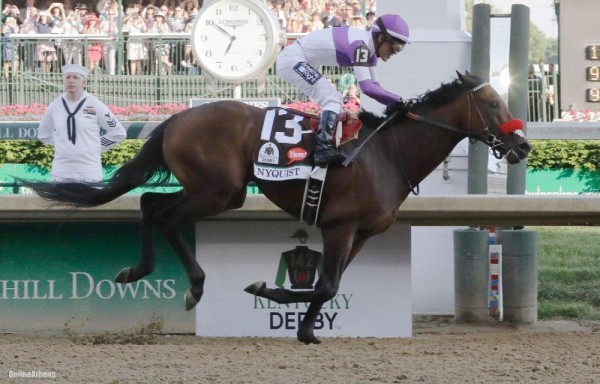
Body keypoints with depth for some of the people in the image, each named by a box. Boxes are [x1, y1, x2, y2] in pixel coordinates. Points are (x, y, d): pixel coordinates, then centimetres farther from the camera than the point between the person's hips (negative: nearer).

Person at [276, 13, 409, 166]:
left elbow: (373, 85, 11)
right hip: (292, 60, -11)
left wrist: (393, 104, -1)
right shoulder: (360, 45, -24)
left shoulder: (369, 48, 5)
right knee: (332, 100, -19)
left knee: (335, 101, 16)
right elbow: (367, 87, -31)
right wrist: (397, 100, -24)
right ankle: (322, 149, -30)